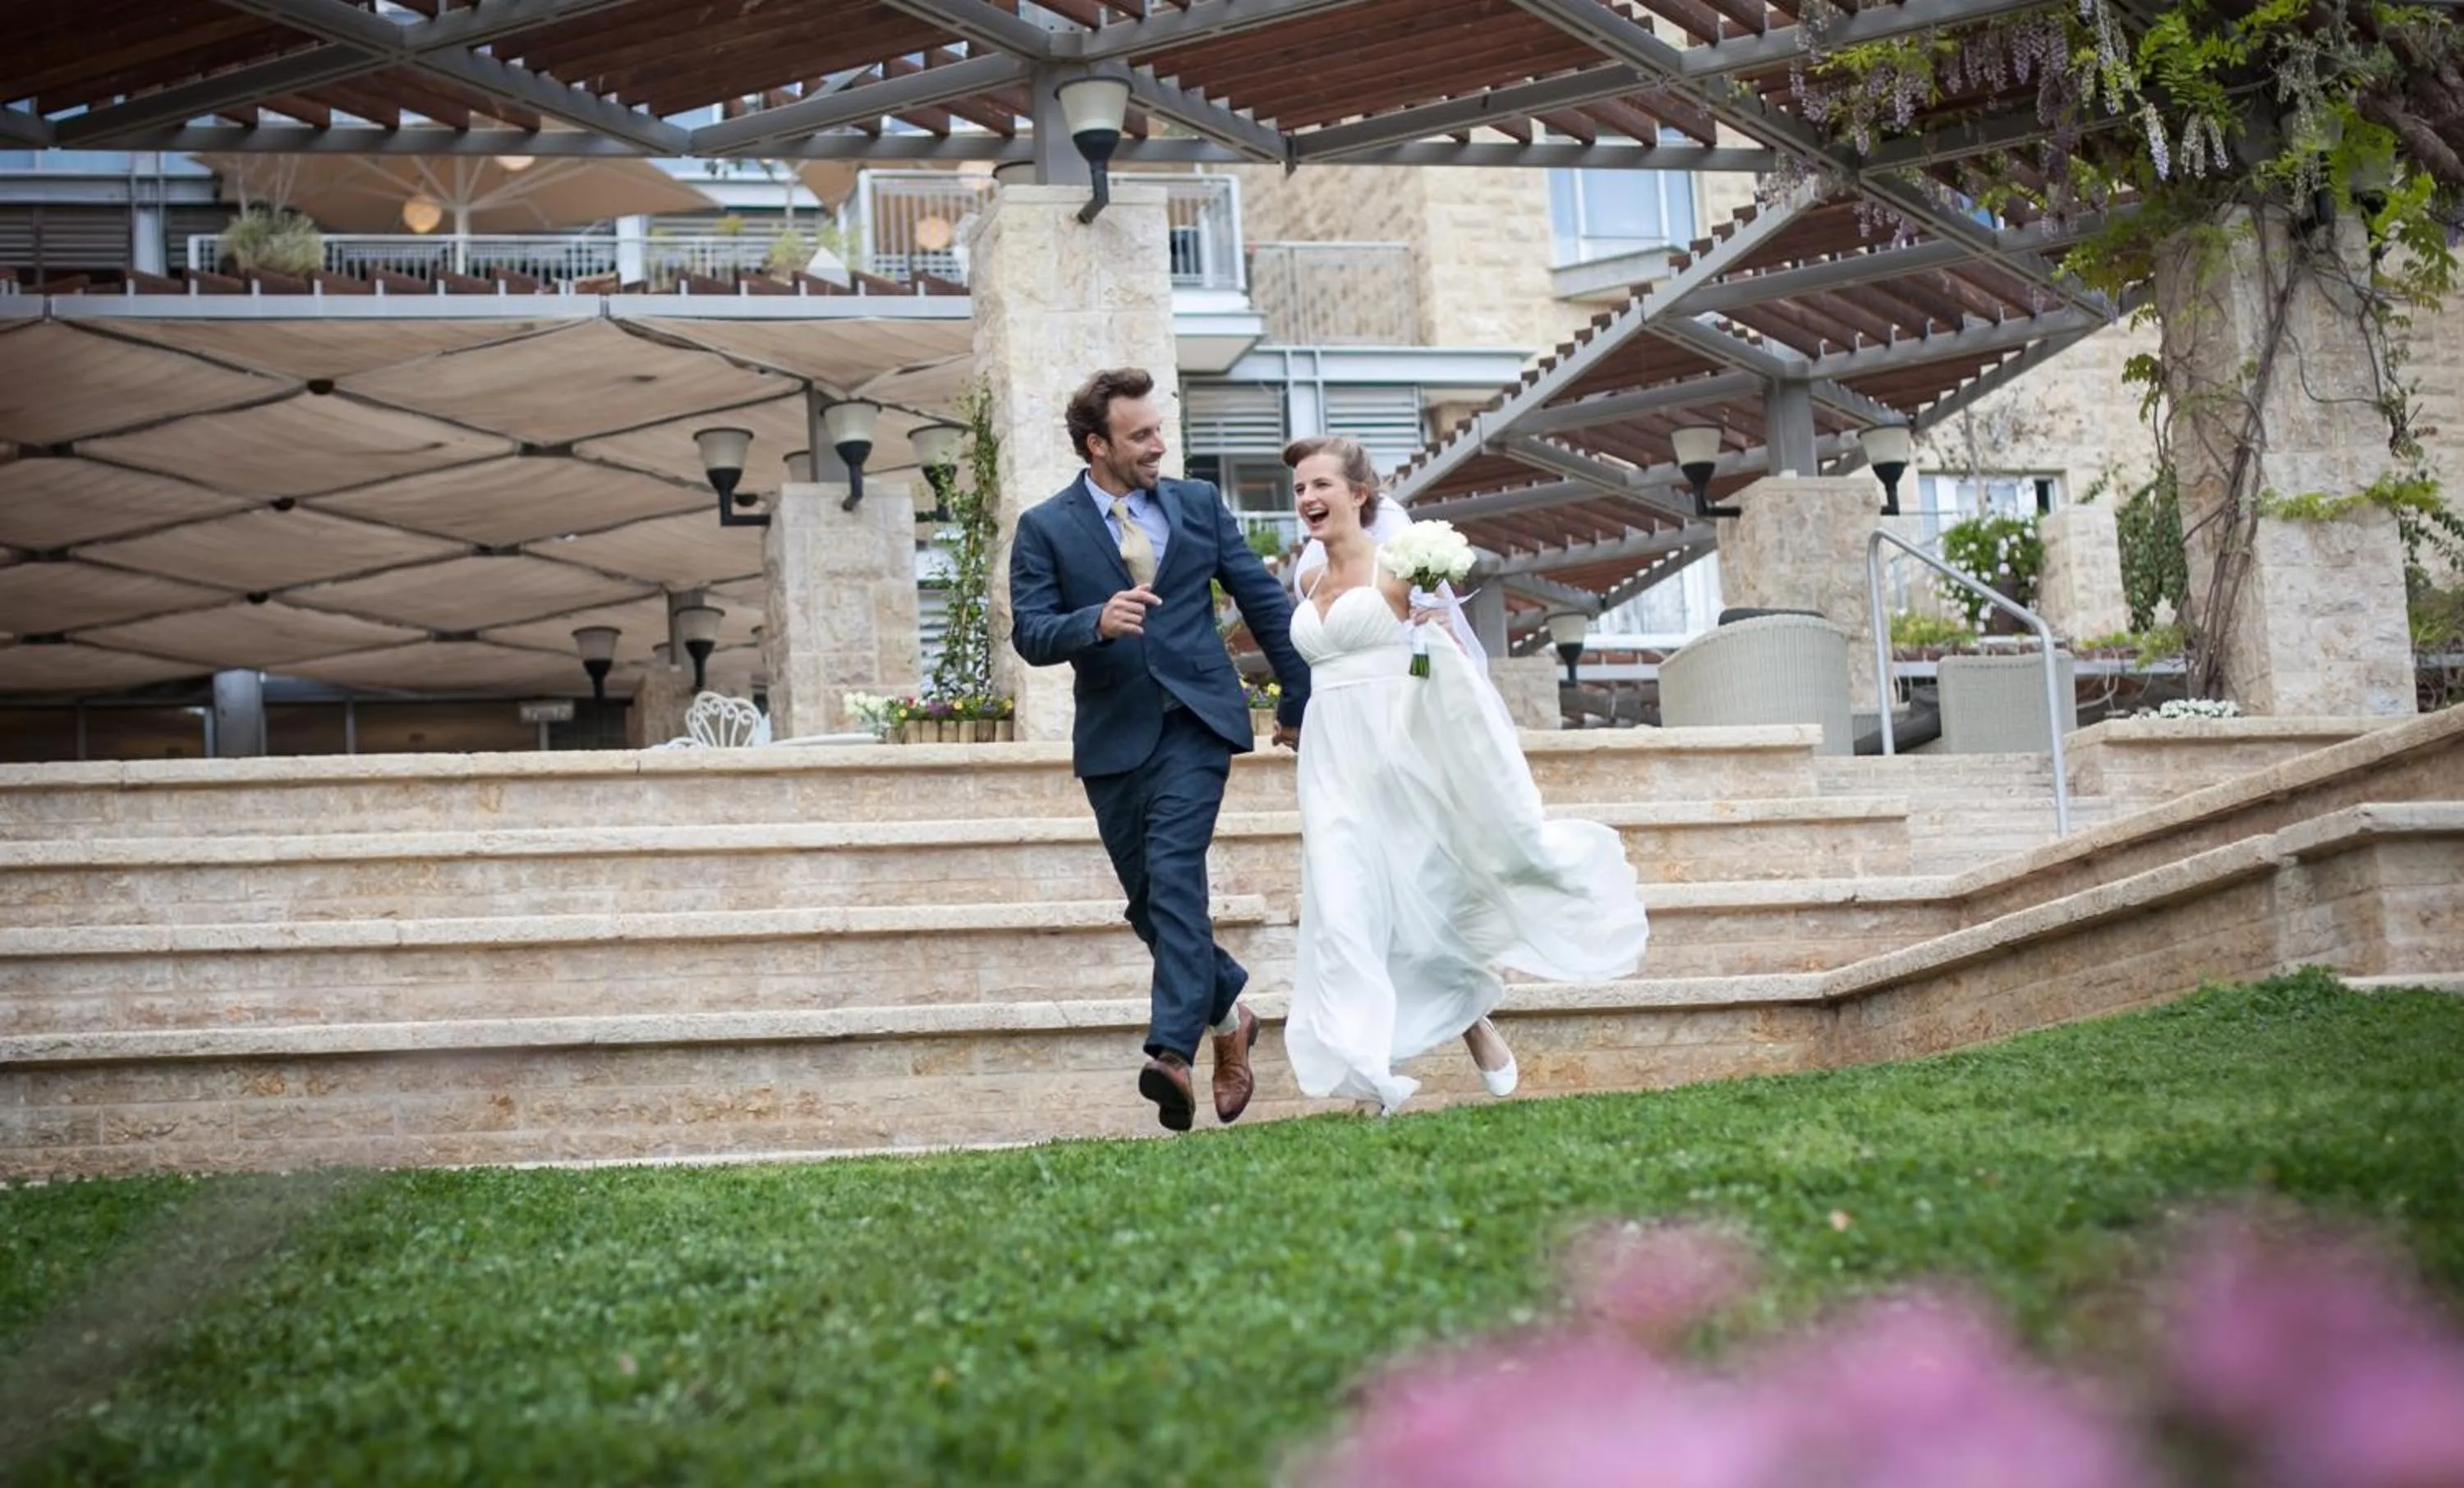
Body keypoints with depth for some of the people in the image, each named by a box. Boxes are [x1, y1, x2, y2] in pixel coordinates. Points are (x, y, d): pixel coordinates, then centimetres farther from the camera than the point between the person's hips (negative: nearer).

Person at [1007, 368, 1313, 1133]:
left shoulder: (1198, 503, 8)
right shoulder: (1045, 528, 2)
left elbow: (1264, 601, 13)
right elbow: (1029, 633, -6)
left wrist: (1300, 699, 14)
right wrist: (1096, 622, -25)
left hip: (1195, 720, -1)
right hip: (1113, 734, 1)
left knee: (1173, 873, -19)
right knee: (1147, 899, 7)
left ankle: (1173, 1053, -28)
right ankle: (1228, 1015, 31)